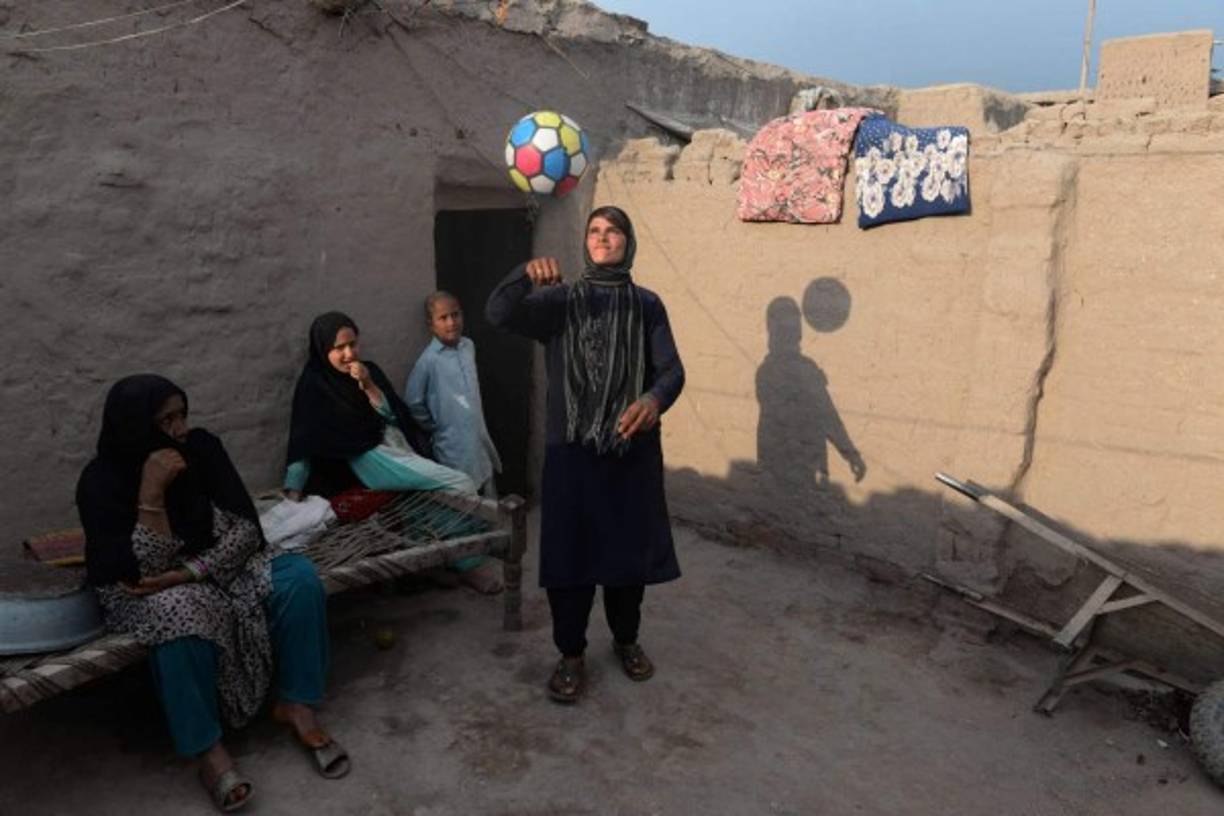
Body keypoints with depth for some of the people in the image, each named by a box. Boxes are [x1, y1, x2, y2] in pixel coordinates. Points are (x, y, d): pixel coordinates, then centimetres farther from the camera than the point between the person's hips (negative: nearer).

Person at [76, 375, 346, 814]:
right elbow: (143, 572, -24)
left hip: (217, 567, 4)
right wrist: (152, 493, -33)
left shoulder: (202, 448, -11)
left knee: (299, 576, -23)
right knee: (179, 612, -39)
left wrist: (186, 573, -27)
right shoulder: (101, 481, -18)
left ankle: (296, 704, -13)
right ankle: (209, 749, -26)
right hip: (144, 591, -3)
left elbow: (246, 530, -14)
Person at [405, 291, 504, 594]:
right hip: (453, 445, -7)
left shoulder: (469, 346, 5)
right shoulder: (428, 360, -15)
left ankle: (481, 556, 33)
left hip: (478, 437, 7)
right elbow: (413, 404, -9)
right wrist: (436, 429, -3)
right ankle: (467, 565, 15)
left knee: (488, 501, 15)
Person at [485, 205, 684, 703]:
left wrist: (655, 399, -27)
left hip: (633, 448, 1)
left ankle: (626, 639, 34)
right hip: (571, 448, -1)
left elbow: (672, 368, -4)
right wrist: (527, 275, -33)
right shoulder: (559, 300, 3)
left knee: (630, 548, 11)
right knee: (568, 551, 3)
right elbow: (498, 313, -13)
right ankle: (571, 654, 21)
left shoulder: (647, 305, 5)